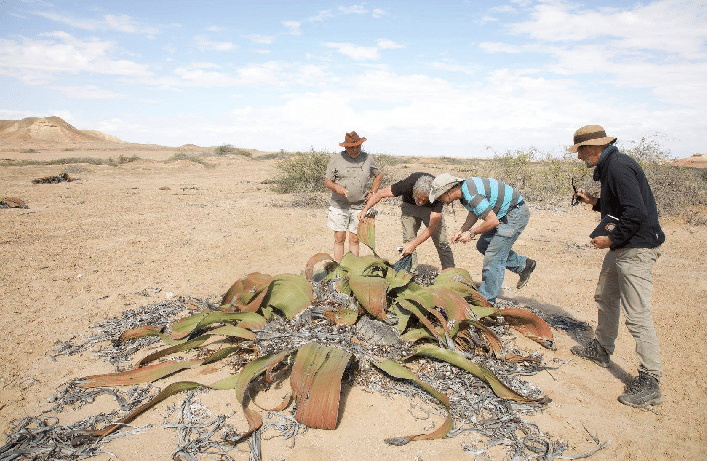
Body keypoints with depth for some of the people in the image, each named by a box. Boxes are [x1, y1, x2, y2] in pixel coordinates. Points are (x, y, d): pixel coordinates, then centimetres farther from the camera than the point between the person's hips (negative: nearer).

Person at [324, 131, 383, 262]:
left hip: (359, 206, 2)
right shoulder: (336, 159, 0)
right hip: (339, 205, -1)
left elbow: (379, 176, 22)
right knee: (339, 238, -1)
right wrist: (336, 187, -20)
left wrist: (372, 193, 10)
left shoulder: (367, 159, 8)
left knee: (354, 239, 4)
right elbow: (327, 181, 1)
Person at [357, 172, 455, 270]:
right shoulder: (408, 184, -38)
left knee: (442, 242, -8)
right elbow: (380, 193, -24)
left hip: (431, 209, 0)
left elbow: (433, 226, -38)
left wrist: (413, 244, -44)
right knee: (408, 239, -14)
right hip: (410, 206, 0)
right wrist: (365, 210, -32)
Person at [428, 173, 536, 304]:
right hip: (505, 214, 10)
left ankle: (486, 302, 5)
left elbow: (493, 221, -29)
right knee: (483, 246, 17)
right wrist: (461, 231, 5)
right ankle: (523, 265, 29)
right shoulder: (465, 187, 2)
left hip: (516, 214, -10)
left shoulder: (471, 195, -29)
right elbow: (474, 213, 16)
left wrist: (471, 233, -17)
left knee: (493, 257, -8)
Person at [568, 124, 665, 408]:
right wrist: (594, 202, 13)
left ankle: (650, 383, 0)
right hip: (621, 246, 11)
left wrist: (610, 239, -18)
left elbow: (637, 212, -27)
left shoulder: (619, 167, -20)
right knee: (605, 297, 21)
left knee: (637, 315, -8)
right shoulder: (608, 166, 13)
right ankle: (601, 350, 39)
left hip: (637, 248, -11)